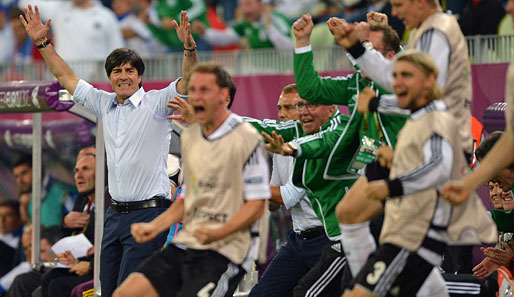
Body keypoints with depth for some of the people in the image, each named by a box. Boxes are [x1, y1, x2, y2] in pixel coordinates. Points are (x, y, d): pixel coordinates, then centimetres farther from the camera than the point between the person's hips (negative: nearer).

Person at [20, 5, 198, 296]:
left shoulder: (156, 103, -3)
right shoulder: (105, 104, 13)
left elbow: (189, 81, -18)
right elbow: (67, 77, 22)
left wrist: (189, 47, -35)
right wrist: (43, 43, 17)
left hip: (148, 213, -7)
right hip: (115, 214, 7)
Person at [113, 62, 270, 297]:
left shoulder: (247, 139, -9)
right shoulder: (189, 137, 15)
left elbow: (257, 204, -11)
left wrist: (218, 233, -25)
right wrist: (154, 227, 8)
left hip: (224, 251, -7)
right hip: (184, 246, 7)